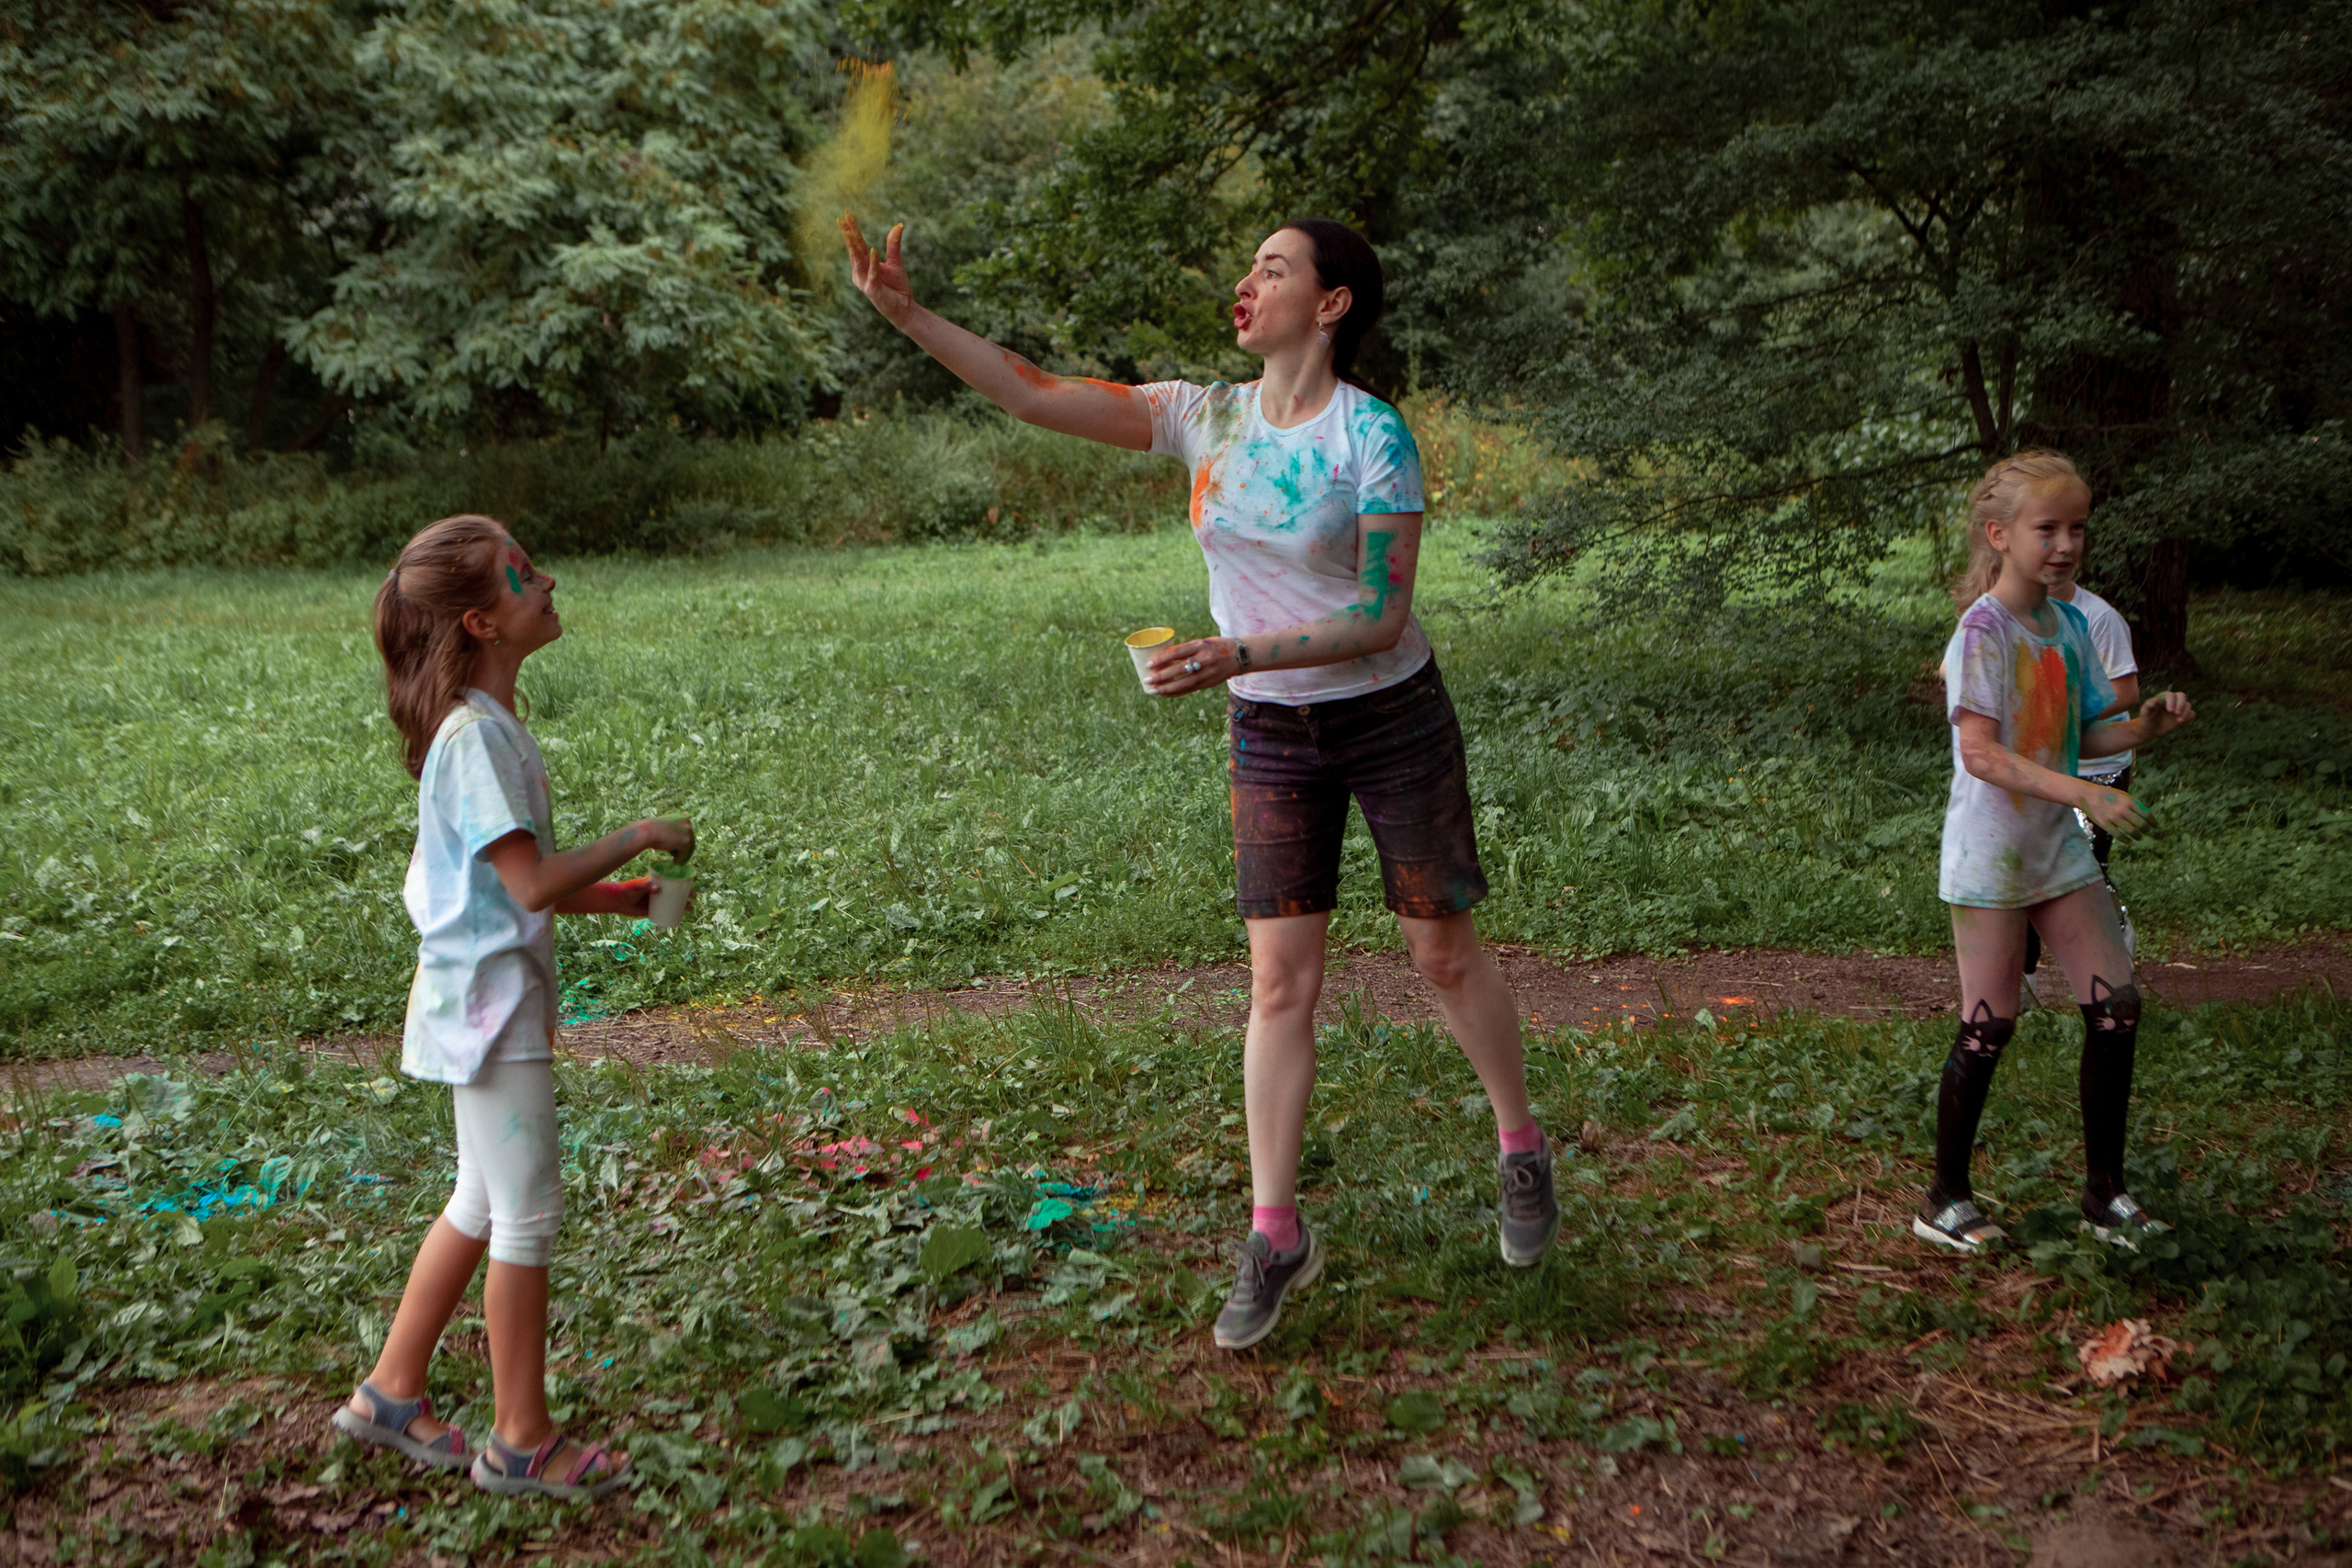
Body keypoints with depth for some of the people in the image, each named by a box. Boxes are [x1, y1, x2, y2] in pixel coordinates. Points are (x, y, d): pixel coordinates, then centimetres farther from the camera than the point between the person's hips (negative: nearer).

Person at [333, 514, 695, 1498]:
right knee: (527, 1212, 1)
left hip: (497, 999, 10)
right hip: (489, 1004, -10)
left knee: (484, 1204, 20)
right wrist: (636, 839, -12)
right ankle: (522, 1441, 15)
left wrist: (631, 898, 6)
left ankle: (391, 1392, 32)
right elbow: (532, 882, -24)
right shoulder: (475, 735, -20)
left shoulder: (489, 725, 10)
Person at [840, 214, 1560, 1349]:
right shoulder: (1205, 417, -1)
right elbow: (1036, 395, -5)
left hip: (1393, 716, -3)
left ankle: (1522, 1152, 33)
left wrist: (1242, 654, -32)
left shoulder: (1373, 435, -16)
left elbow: (1380, 617, -21)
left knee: (1444, 953, 8)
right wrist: (907, 315, -12)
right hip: (1272, 733, 4)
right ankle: (1273, 1236, 9)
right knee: (1280, 978, 1)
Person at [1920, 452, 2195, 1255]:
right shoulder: (1984, 630, -16)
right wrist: (2084, 793, -32)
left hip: (2059, 847, 7)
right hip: (1991, 851, -7)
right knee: (1988, 1029, -1)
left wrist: (2144, 725, -6)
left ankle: (2104, 1191, 20)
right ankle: (1944, 1200, 14)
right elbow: (1980, 752, -25)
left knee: (2116, 1007, 5)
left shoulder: (2070, 624, 7)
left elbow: (2080, 736, 13)